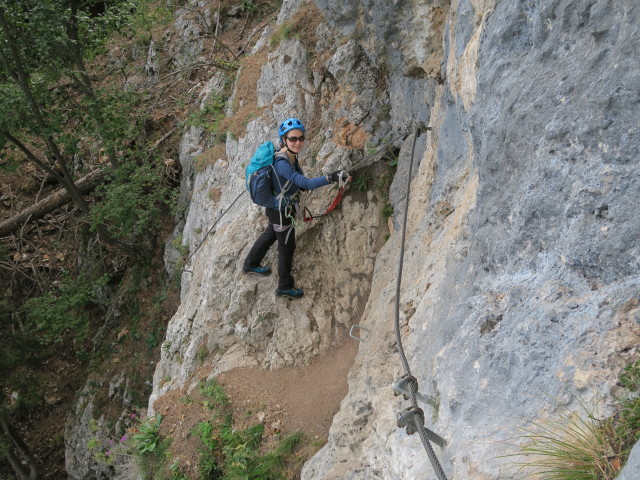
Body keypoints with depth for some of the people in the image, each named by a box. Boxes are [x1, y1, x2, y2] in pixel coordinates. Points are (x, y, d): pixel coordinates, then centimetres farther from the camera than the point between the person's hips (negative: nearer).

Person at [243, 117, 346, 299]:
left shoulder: (291, 155, -9)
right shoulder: (282, 163, -36)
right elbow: (306, 183, -42)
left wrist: (300, 184, 2)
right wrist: (330, 178, -49)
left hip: (275, 206, 9)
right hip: (280, 211, -9)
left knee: (271, 234, 32)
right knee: (287, 247, 10)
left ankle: (251, 264, 55)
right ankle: (285, 287, 32)